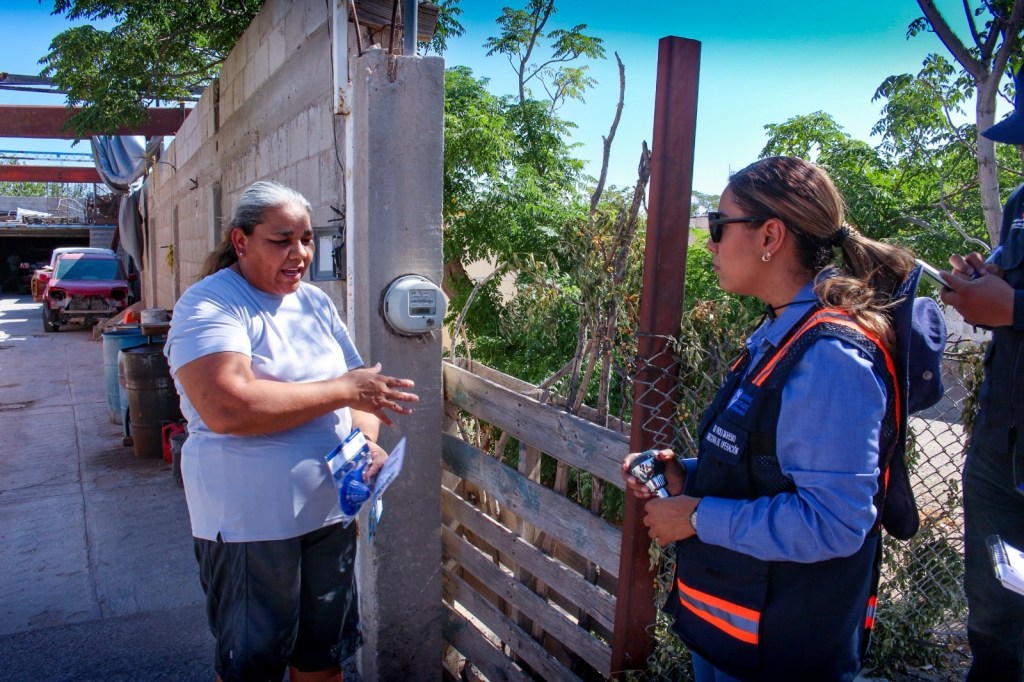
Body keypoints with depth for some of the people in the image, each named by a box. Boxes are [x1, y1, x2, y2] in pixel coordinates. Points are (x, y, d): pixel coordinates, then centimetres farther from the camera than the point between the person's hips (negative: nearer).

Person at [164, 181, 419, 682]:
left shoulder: (315, 303, 8)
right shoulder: (208, 305, -13)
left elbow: (362, 386, 10)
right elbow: (227, 409, -28)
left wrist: (367, 440, -12)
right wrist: (341, 390, -21)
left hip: (331, 510, 6)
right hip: (250, 523, -6)